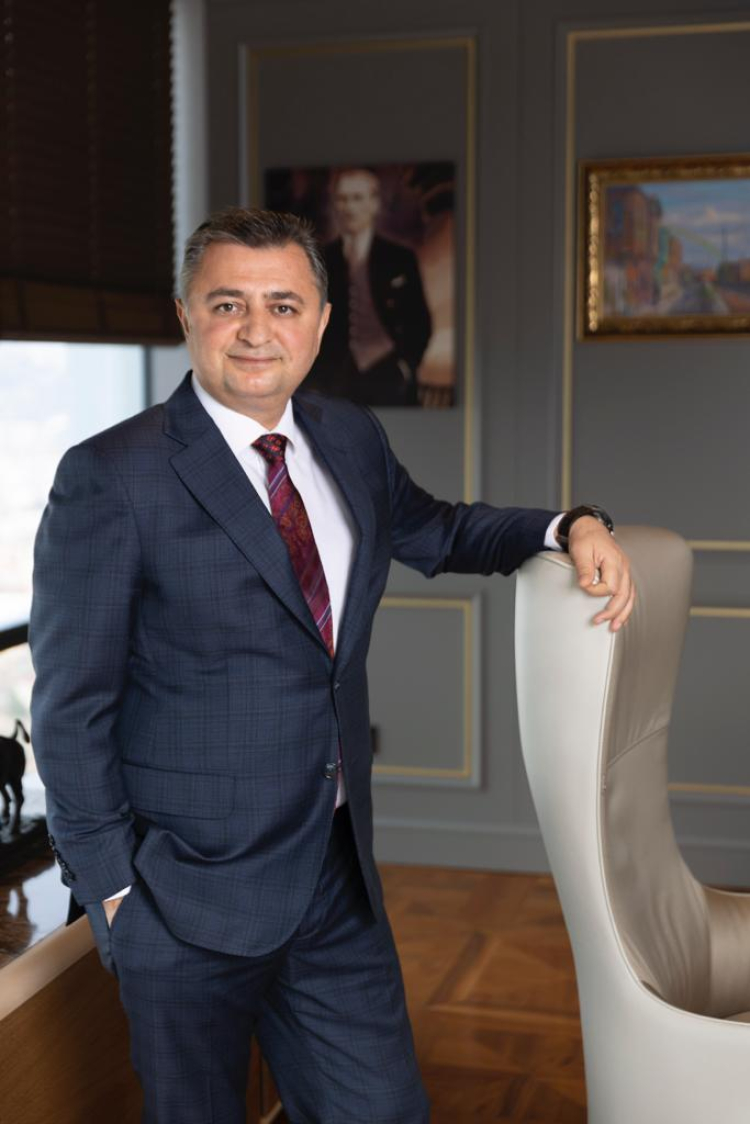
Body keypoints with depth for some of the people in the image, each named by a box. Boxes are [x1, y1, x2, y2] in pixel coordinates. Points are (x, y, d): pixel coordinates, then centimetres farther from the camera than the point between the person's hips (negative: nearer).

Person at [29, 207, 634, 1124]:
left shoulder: (352, 441, 5)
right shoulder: (111, 479, -15)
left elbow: (434, 533, 23)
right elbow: (70, 711, -12)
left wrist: (570, 526, 7)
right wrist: (113, 888, -11)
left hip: (336, 875, 5)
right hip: (190, 892, -5)